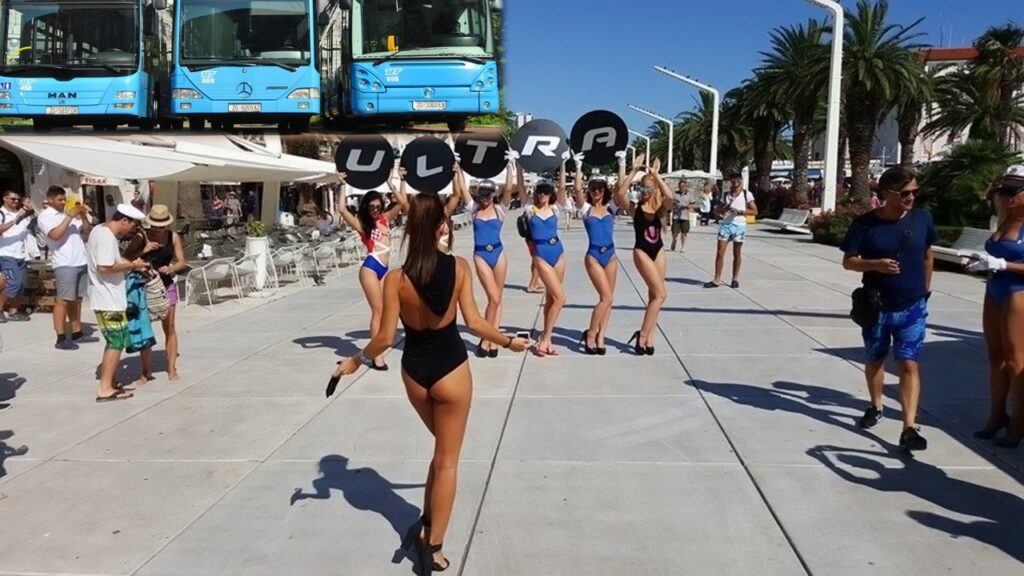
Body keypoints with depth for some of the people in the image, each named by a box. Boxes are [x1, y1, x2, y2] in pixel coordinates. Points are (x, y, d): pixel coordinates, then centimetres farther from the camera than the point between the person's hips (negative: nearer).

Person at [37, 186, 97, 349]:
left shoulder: (70, 213, 16)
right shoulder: (45, 216, -2)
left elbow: (87, 232, 15)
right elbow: (55, 235, -19)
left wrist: (83, 216, 0)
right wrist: (69, 217, -14)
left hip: (81, 262, 7)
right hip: (65, 264, -6)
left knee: (76, 299, 11)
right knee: (63, 301, -6)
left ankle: (77, 333, 17)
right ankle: (61, 338, -5)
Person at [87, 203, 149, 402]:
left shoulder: (100, 230, 14)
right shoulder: (107, 236, -18)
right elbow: (104, 267, -26)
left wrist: (131, 264, 7)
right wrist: (131, 265, -15)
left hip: (107, 298, 10)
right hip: (109, 300, -10)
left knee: (114, 341, 17)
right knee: (117, 342, -5)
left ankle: (108, 384, 23)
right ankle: (105, 389, -1)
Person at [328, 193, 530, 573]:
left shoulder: (396, 278, -11)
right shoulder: (459, 267, -12)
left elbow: (386, 338, -10)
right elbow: (474, 322, -14)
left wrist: (356, 361, 6)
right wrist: (509, 342, 1)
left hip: (414, 371, 3)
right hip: (450, 370, -2)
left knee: (442, 447, 27)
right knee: (447, 458, 11)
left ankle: (426, 525, 26)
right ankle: (433, 545, 18)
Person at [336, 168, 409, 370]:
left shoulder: (386, 219, 12)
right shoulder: (362, 224, -2)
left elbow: (403, 203, 12)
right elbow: (343, 210, -15)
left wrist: (399, 181, 11)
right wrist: (343, 186, -9)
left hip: (384, 269, 6)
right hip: (370, 268, -6)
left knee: (383, 311, 6)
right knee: (378, 311, -7)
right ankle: (377, 356, -4)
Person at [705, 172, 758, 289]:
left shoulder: (747, 194, 1)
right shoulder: (726, 195, 9)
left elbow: (755, 211, 0)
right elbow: (719, 211, 10)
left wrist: (740, 211, -14)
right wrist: (726, 207, -11)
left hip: (739, 226, -2)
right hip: (726, 224, 2)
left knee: (737, 254, 7)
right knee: (720, 253, -4)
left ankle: (735, 279, 19)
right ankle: (717, 280, -1)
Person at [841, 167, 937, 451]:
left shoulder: (922, 219, -3)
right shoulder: (865, 223, -11)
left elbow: (927, 255, 12)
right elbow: (848, 261, -6)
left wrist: (925, 290, 13)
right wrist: (875, 264, -24)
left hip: (912, 307, 0)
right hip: (877, 306, 0)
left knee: (908, 364, -6)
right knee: (875, 360, 17)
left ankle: (909, 428, -6)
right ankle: (875, 407, 40)